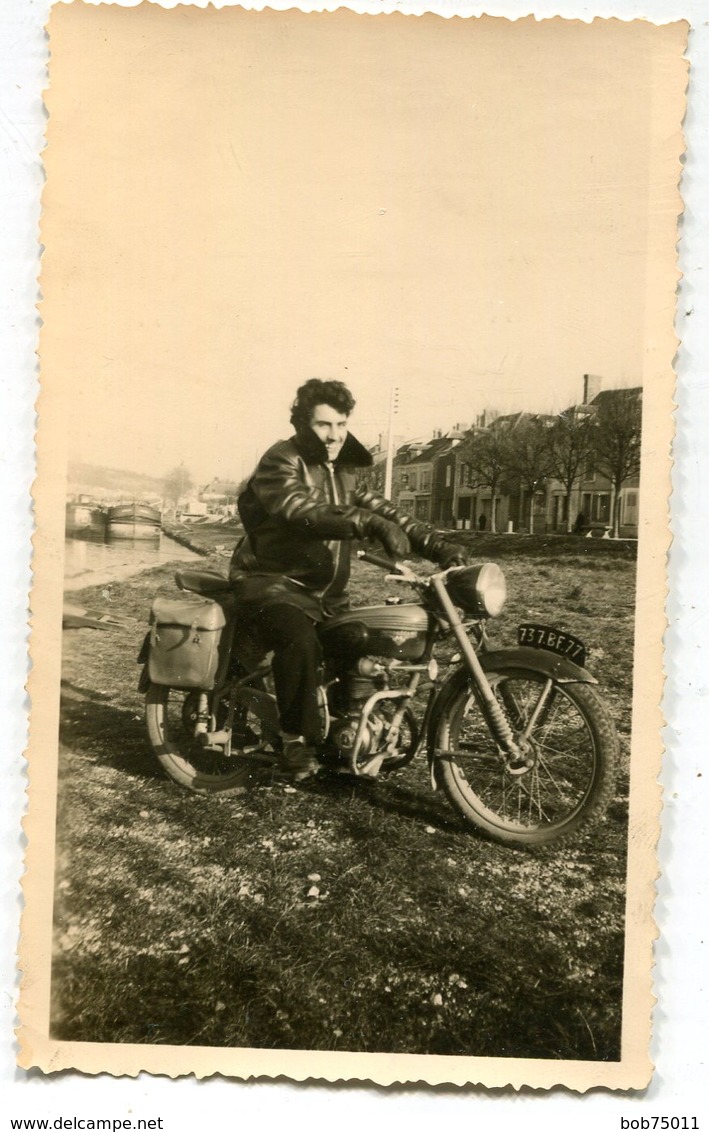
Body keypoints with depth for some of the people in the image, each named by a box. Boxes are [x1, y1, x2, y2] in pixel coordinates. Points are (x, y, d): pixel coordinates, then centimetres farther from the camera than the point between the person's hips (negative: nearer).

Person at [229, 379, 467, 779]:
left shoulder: (344, 469, 14)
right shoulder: (281, 462, -11)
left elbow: (380, 508, 6)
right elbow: (306, 513, -30)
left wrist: (437, 544, -9)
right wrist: (373, 524, -45)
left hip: (327, 593, 8)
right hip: (274, 583, -8)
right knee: (301, 641, -33)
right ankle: (297, 742, -16)